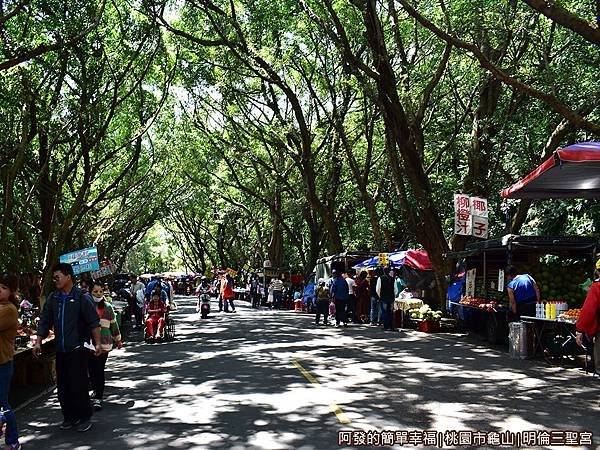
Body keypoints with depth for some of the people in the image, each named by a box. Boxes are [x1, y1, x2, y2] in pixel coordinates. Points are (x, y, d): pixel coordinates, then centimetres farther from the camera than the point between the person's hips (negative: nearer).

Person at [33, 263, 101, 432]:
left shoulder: (82, 297, -8)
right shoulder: (52, 298, 8)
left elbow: (94, 322, -10)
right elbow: (45, 322, 13)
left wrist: (97, 343, -15)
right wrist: (38, 342, 6)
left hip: (78, 349, -6)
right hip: (60, 350, 6)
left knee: (78, 385, -3)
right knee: (63, 386, 9)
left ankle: (85, 417, 11)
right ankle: (70, 417, 23)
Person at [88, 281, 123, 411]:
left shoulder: (108, 307, 8)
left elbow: (114, 324, 17)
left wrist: (118, 340, 23)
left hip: (104, 344, 1)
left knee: (100, 370, -2)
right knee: (92, 370, 2)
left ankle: (98, 398, 2)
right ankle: (96, 389, 28)